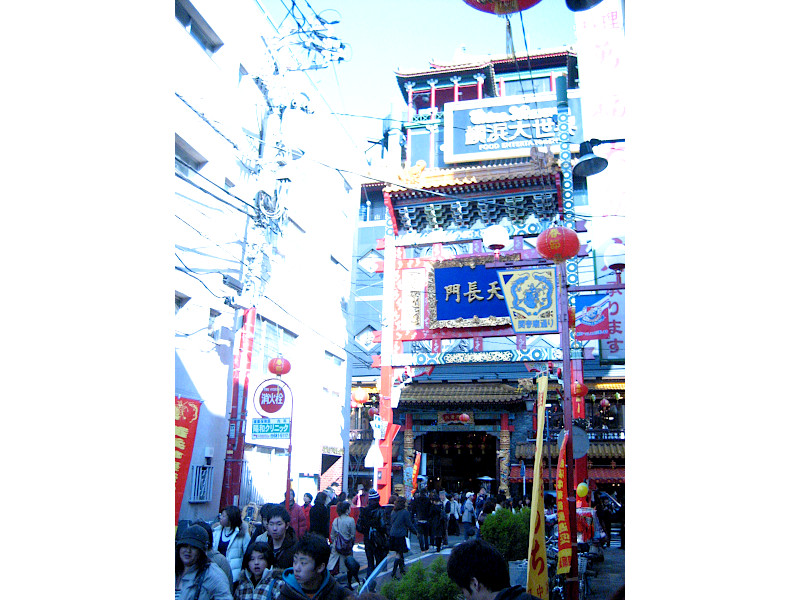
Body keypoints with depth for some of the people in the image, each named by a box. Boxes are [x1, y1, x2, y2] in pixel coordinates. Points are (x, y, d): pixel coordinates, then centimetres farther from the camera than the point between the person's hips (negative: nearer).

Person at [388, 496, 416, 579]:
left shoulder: (393, 512, 7)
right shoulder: (405, 512, -12)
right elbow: (409, 524, -8)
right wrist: (416, 532, 5)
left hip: (392, 534, 7)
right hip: (401, 535, -6)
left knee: (398, 553, 19)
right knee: (399, 554, -1)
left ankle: (402, 569, 31)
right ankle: (394, 573, -5)